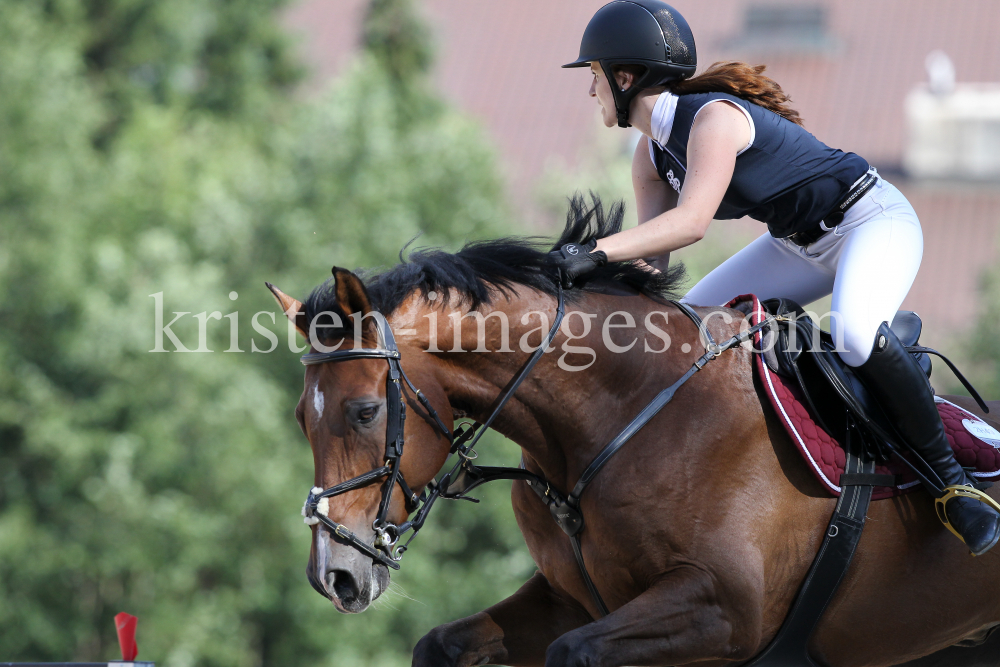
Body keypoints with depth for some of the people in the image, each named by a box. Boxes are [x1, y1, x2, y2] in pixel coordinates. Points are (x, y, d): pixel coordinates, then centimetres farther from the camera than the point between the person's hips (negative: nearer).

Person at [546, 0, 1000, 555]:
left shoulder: (714, 118, -29)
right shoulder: (651, 155, 0)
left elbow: (691, 222, -42)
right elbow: (650, 255, -2)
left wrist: (597, 251, -48)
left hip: (875, 222, -10)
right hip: (801, 243, 10)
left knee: (852, 333, -37)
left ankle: (953, 481, -24)